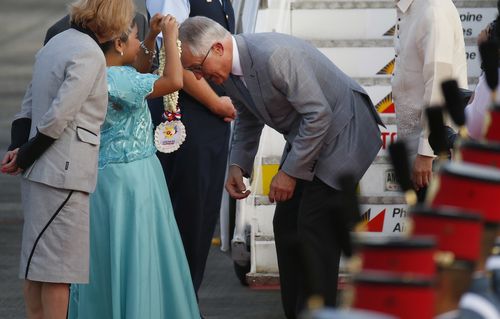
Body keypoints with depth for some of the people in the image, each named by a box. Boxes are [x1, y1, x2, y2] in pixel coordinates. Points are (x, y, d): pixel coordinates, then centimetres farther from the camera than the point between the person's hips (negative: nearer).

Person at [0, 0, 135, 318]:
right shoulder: (89, 53, -14)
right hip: (63, 173, -9)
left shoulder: (56, 44, 14)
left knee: (37, 262, 11)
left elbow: (27, 108, 13)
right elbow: (58, 117, -19)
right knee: (59, 265, -4)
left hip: (38, 172, 9)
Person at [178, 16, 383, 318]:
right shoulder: (231, 68, -2)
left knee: (315, 233, -12)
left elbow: (319, 115, -28)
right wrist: (238, 166, 2)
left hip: (340, 132, -9)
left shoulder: (275, 55, -31)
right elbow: (248, 119, 17)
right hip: (304, 136, 9)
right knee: (287, 226, 7)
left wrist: (291, 173, -23)